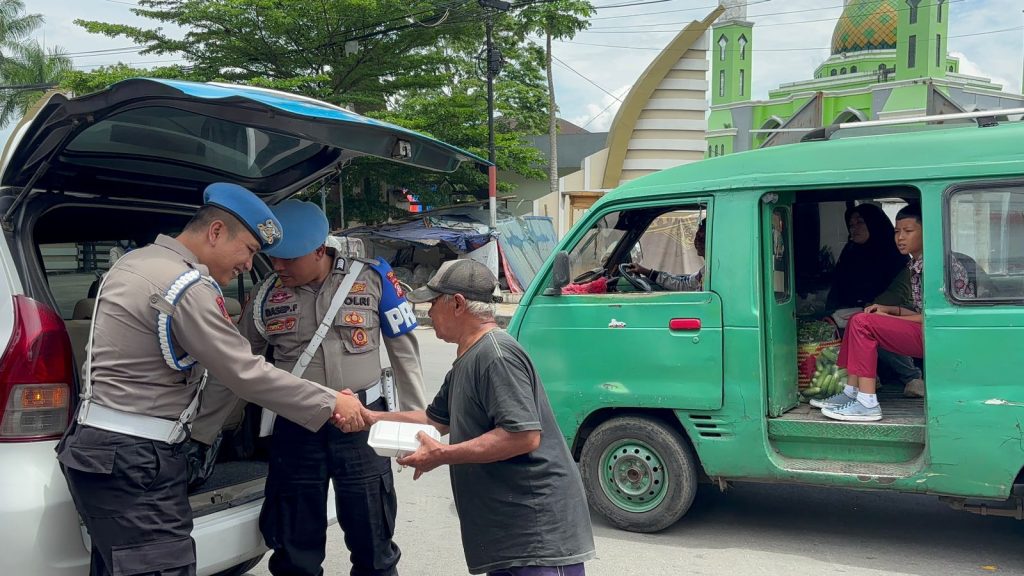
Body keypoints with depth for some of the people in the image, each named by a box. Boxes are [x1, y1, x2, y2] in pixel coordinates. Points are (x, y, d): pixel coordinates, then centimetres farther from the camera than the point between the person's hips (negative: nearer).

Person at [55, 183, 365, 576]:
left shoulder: (136, 262, 12)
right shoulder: (188, 286, -18)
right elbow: (247, 374, -18)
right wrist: (331, 404, -12)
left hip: (102, 445, 11)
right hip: (131, 459, -11)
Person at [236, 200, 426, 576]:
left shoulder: (372, 280, -5)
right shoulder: (267, 294, 1)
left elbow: (404, 350, 3)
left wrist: (415, 418, 4)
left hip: (362, 422, -2)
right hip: (294, 428, 2)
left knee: (373, 543, 11)